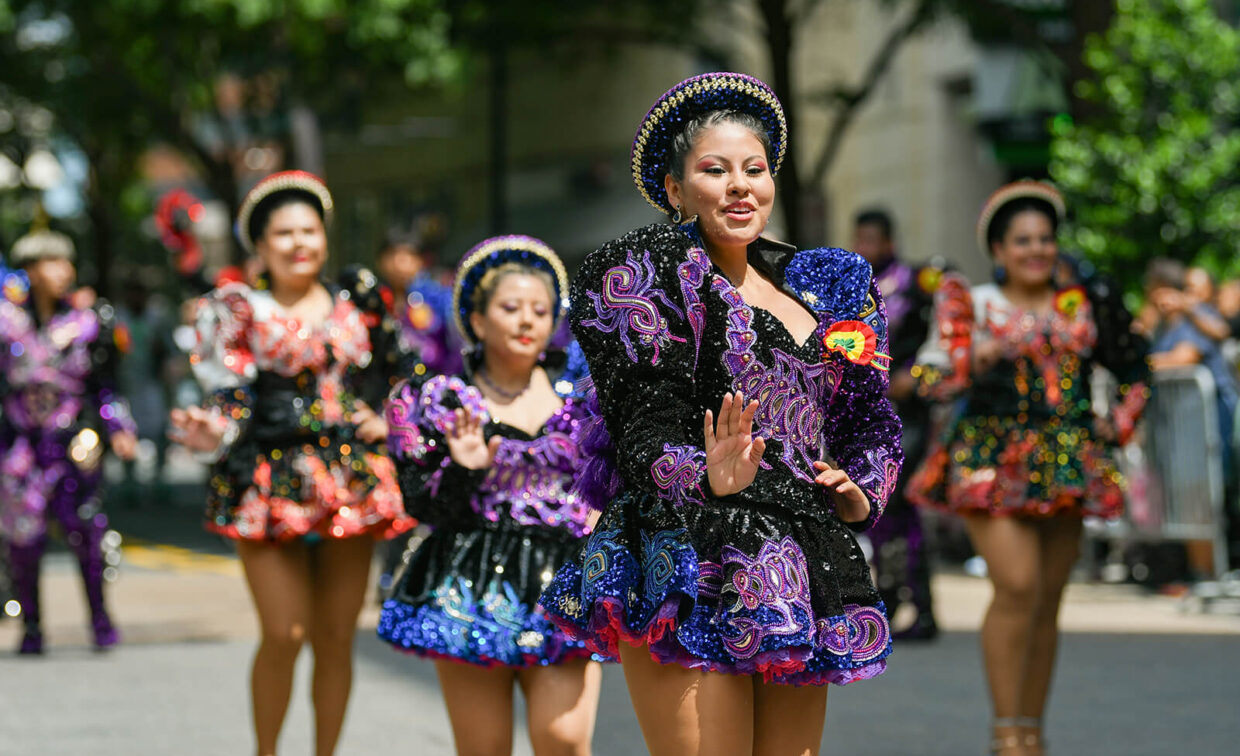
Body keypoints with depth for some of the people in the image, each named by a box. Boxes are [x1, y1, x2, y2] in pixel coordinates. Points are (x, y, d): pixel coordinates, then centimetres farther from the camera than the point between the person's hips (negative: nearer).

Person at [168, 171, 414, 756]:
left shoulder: (353, 307, 13)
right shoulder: (238, 310, 3)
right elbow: (230, 396, -3)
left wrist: (384, 420, 4)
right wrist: (211, 431, -24)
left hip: (351, 481, 3)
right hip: (271, 482, -3)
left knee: (336, 637, 3)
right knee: (283, 635, -10)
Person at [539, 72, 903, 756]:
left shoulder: (815, 285, 19)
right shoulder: (647, 272, 0)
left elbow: (867, 419, 25)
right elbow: (645, 427, -9)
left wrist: (862, 490, 5)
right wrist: (707, 479, -29)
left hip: (803, 568, 7)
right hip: (694, 571, -6)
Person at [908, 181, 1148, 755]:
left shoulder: (1083, 307, 12)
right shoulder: (971, 305, 5)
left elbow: (1133, 373, 22)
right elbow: (932, 375, -2)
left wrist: (1119, 423, 8)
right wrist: (975, 359, -18)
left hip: (1067, 465, 4)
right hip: (992, 460, -4)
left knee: (1047, 601, 3)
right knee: (1017, 585, -17)